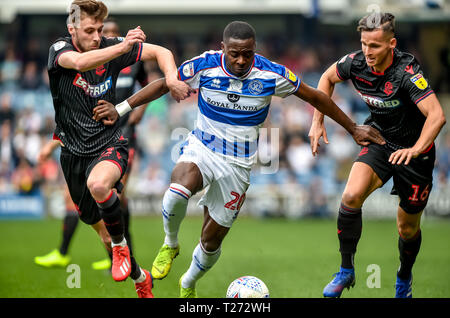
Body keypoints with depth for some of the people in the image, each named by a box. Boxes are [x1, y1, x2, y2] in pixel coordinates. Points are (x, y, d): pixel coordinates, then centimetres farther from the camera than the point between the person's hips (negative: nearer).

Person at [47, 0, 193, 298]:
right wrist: (123, 47, -45)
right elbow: (80, 62, -35)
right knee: (102, 231, 12)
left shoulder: (110, 46, -6)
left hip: (110, 145, -2)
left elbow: (161, 52, 2)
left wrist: (172, 79, -18)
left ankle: (120, 245, -14)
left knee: (98, 183, -38)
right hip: (74, 152, 2)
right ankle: (140, 278, 36)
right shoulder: (59, 49, -11)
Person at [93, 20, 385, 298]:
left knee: (212, 239, 7)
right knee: (178, 190, -36)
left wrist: (353, 129, 6)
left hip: (238, 163, 1)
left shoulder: (273, 75, -14)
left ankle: (188, 285, 40)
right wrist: (120, 109, -3)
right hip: (201, 149, -1)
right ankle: (170, 245, -4)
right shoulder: (204, 66, -14)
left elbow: (315, 97, -1)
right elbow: (164, 84, 0)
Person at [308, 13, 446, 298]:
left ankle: (404, 278, 39)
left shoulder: (407, 73, -30)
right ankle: (346, 272, -8)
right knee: (352, 195, -23)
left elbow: (437, 115, -39)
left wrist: (416, 149, -52)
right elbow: (328, 78, 10)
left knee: (408, 228, 8)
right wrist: (318, 121, 3)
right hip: (379, 141, 3)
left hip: (414, 149, -3)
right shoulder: (356, 63, -13)